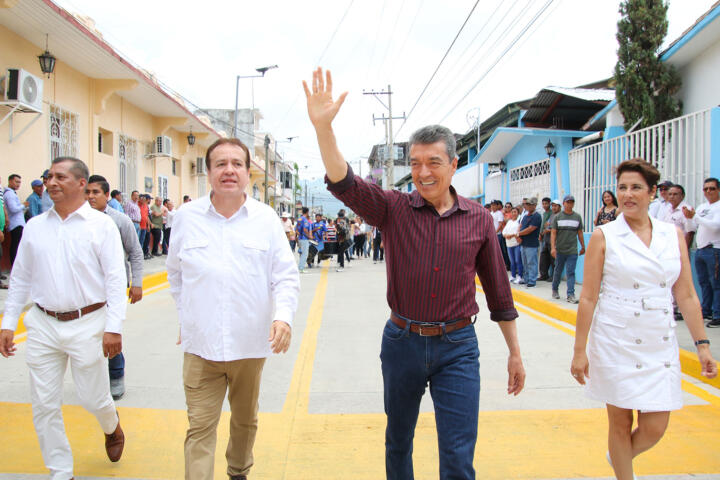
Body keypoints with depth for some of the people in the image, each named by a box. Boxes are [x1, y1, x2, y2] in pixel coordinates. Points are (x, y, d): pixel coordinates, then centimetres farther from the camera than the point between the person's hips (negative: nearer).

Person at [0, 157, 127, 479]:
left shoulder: (101, 225, -5)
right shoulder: (35, 227, 8)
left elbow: (115, 279, -7)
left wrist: (113, 328, -13)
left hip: (87, 324, -4)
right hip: (43, 325, 4)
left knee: (93, 398, 6)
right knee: (44, 406, 7)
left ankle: (111, 427, 41)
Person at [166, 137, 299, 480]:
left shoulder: (266, 218, -2)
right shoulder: (186, 217, 0)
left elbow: (286, 276, -2)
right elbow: (175, 274, 13)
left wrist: (283, 315, -18)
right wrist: (186, 316, 13)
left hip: (251, 342, 1)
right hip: (200, 344, -1)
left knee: (245, 420, 20)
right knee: (200, 426, -1)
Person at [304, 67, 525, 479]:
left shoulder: (479, 219, -1)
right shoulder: (393, 209, -4)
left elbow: (498, 290, 5)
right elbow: (344, 184, -21)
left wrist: (515, 353, 8)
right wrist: (323, 126, -37)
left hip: (457, 348, -1)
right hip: (402, 341, 1)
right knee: (398, 440, 20)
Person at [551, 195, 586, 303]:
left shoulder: (577, 217, 6)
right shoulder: (557, 217, 1)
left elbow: (580, 233, 11)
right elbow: (553, 233, -2)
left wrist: (583, 247, 12)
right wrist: (553, 247, -11)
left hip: (572, 251, 0)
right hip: (560, 250, 0)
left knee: (571, 272, -4)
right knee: (558, 271, 12)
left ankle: (570, 295, -5)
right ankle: (555, 290, 30)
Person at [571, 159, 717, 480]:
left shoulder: (673, 235, 4)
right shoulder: (604, 236, -6)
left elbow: (686, 295, 7)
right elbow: (588, 298, -6)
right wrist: (579, 351, -7)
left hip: (660, 345, 3)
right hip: (616, 343, -3)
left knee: (654, 429, 6)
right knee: (620, 423, 7)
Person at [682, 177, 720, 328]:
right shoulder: (701, 207, 16)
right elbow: (695, 226, 21)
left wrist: (695, 216, -20)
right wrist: (689, 217, 2)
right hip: (699, 249, 8)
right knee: (703, 282, 14)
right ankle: (706, 311, 24)